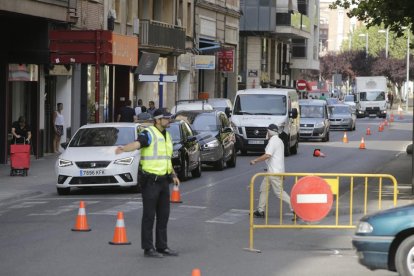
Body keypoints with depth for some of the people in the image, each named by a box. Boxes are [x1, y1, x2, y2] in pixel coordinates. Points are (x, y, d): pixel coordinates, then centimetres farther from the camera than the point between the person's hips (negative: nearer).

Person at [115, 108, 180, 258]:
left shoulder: (167, 135, 16)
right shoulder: (149, 134, -11)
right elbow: (137, 143, -32)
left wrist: (173, 175, 21)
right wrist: (124, 148, -52)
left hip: (163, 180, 8)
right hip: (150, 180, -8)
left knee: (163, 215, 13)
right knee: (149, 215, -3)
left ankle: (162, 246, 22)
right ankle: (148, 248, 2)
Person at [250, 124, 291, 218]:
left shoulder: (273, 141, -15)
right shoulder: (279, 141, 17)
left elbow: (267, 155, -23)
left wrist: (255, 160, -16)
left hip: (275, 172, -11)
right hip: (272, 171, 11)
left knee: (279, 192, -10)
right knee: (264, 188, 15)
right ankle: (260, 211, 18)